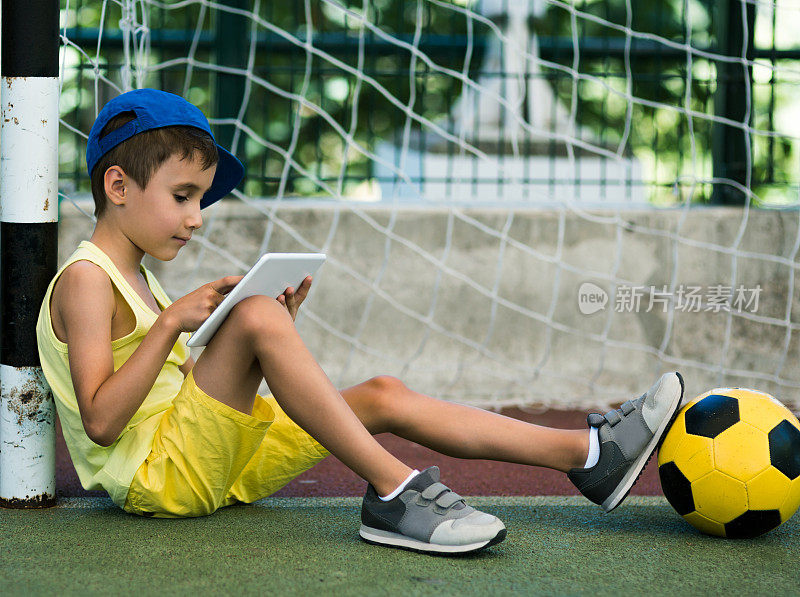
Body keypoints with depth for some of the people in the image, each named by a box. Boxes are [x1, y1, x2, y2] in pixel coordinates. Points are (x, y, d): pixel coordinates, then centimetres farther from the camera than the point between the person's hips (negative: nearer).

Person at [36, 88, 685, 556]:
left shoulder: (135, 278, 21)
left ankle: (588, 453, -3)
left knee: (384, 396, 1)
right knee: (257, 315, -29)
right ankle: (394, 491, -30)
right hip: (156, 474, -9)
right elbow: (101, 420, -19)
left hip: (213, 467, 9)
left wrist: (275, 335, 5)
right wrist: (172, 322, -21)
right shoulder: (86, 281, -10)